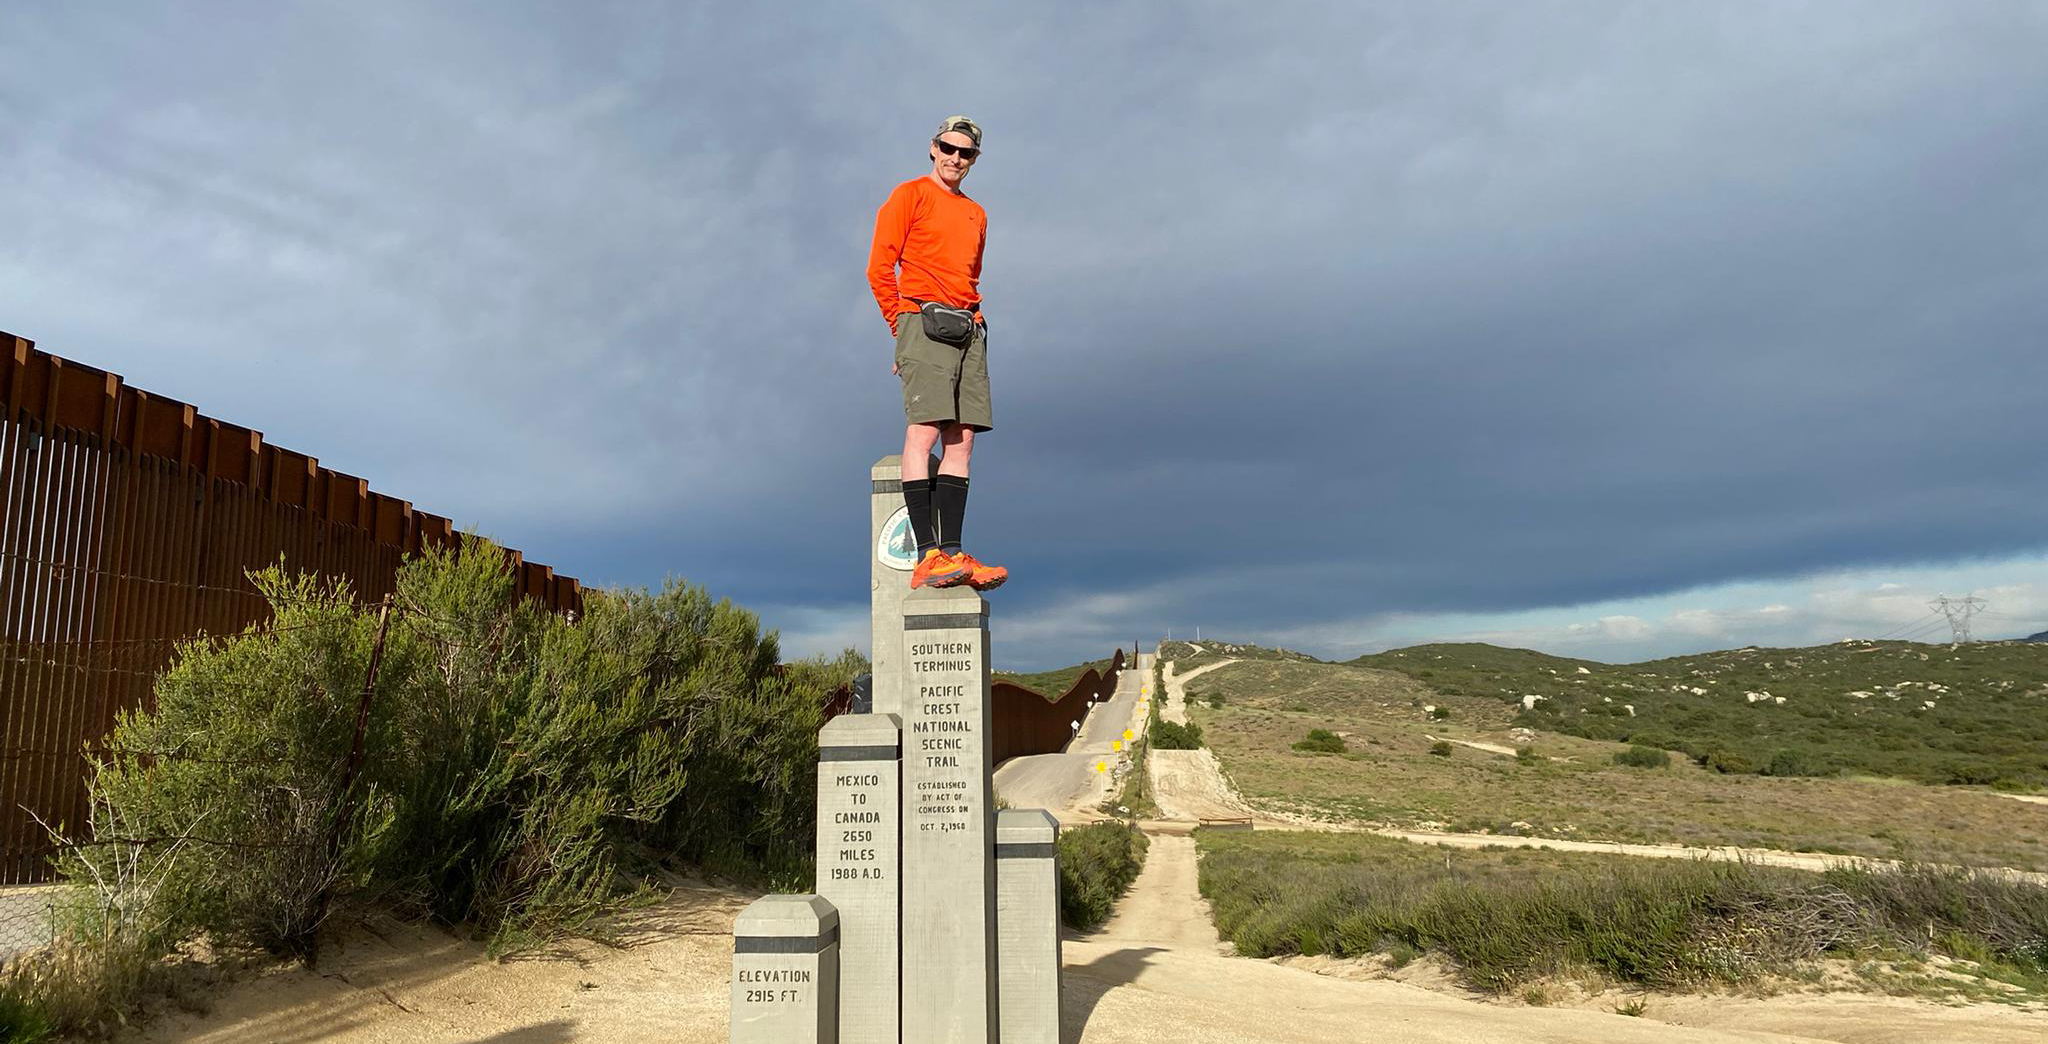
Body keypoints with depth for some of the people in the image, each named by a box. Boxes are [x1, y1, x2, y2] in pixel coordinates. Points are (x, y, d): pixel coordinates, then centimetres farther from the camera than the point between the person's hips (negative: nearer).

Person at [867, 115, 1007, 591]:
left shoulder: (976, 214, 24)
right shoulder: (910, 195, 5)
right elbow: (879, 267, -1)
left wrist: (975, 317, 12)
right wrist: (903, 324, -3)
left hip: (968, 329, 7)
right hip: (924, 321, -7)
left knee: (961, 440, -2)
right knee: (923, 431, -15)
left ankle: (952, 552, -3)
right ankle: (927, 556, -19)